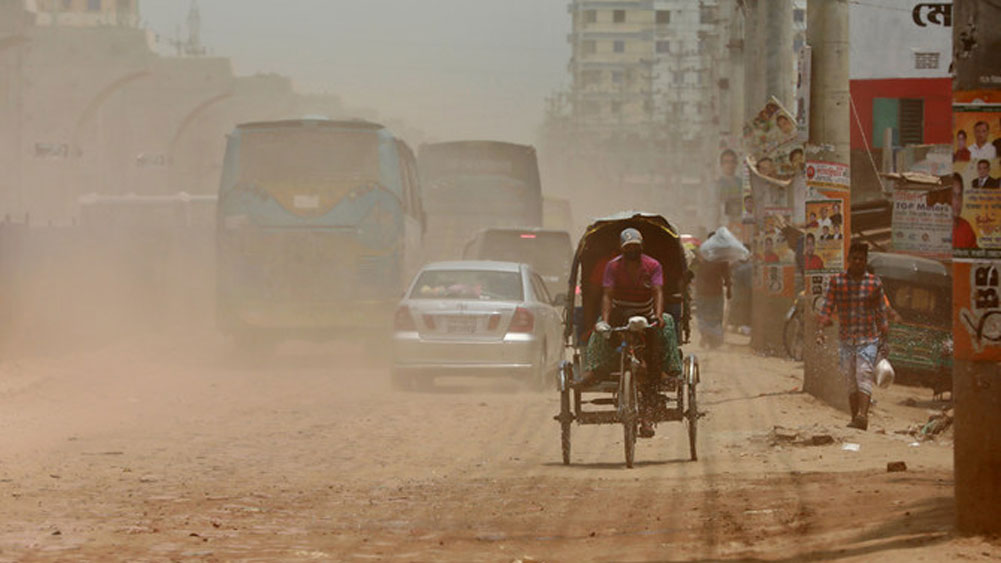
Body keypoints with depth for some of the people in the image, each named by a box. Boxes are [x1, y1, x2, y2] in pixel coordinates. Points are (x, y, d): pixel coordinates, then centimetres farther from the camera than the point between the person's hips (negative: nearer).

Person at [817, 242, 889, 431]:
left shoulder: (874, 283, 3)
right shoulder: (836, 282, 4)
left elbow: (881, 313, 8)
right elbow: (827, 308, 3)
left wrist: (884, 342, 7)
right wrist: (820, 329, -12)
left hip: (868, 339, -2)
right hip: (846, 339, 2)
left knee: (864, 375, -17)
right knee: (851, 380, 6)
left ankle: (862, 416, -29)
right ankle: (855, 418, 15)